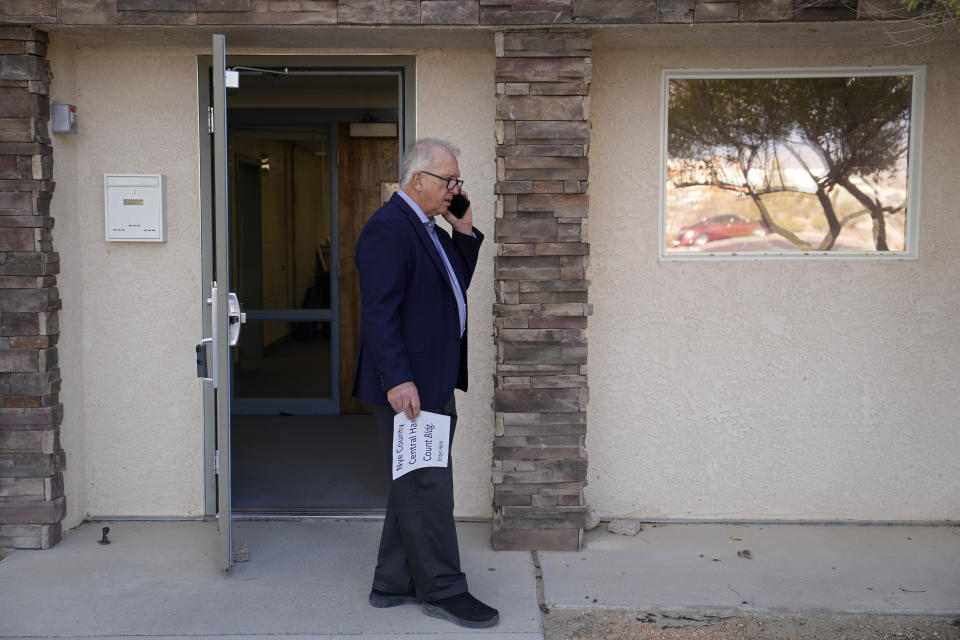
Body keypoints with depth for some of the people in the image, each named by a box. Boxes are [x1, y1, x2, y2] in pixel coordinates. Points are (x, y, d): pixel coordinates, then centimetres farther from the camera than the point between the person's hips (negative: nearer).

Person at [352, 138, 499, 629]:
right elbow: (380, 311, -21)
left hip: (432, 383, 11)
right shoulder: (388, 228, -15)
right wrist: (398, 380, -25)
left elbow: (456, 285, 21)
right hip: (407, 385, -11)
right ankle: (442, 589, 9)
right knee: (428, 487, -2)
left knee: (414, 486, 16)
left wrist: (464, 233, 9)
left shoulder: (427, 229, 17)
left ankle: (394, 584, 26)